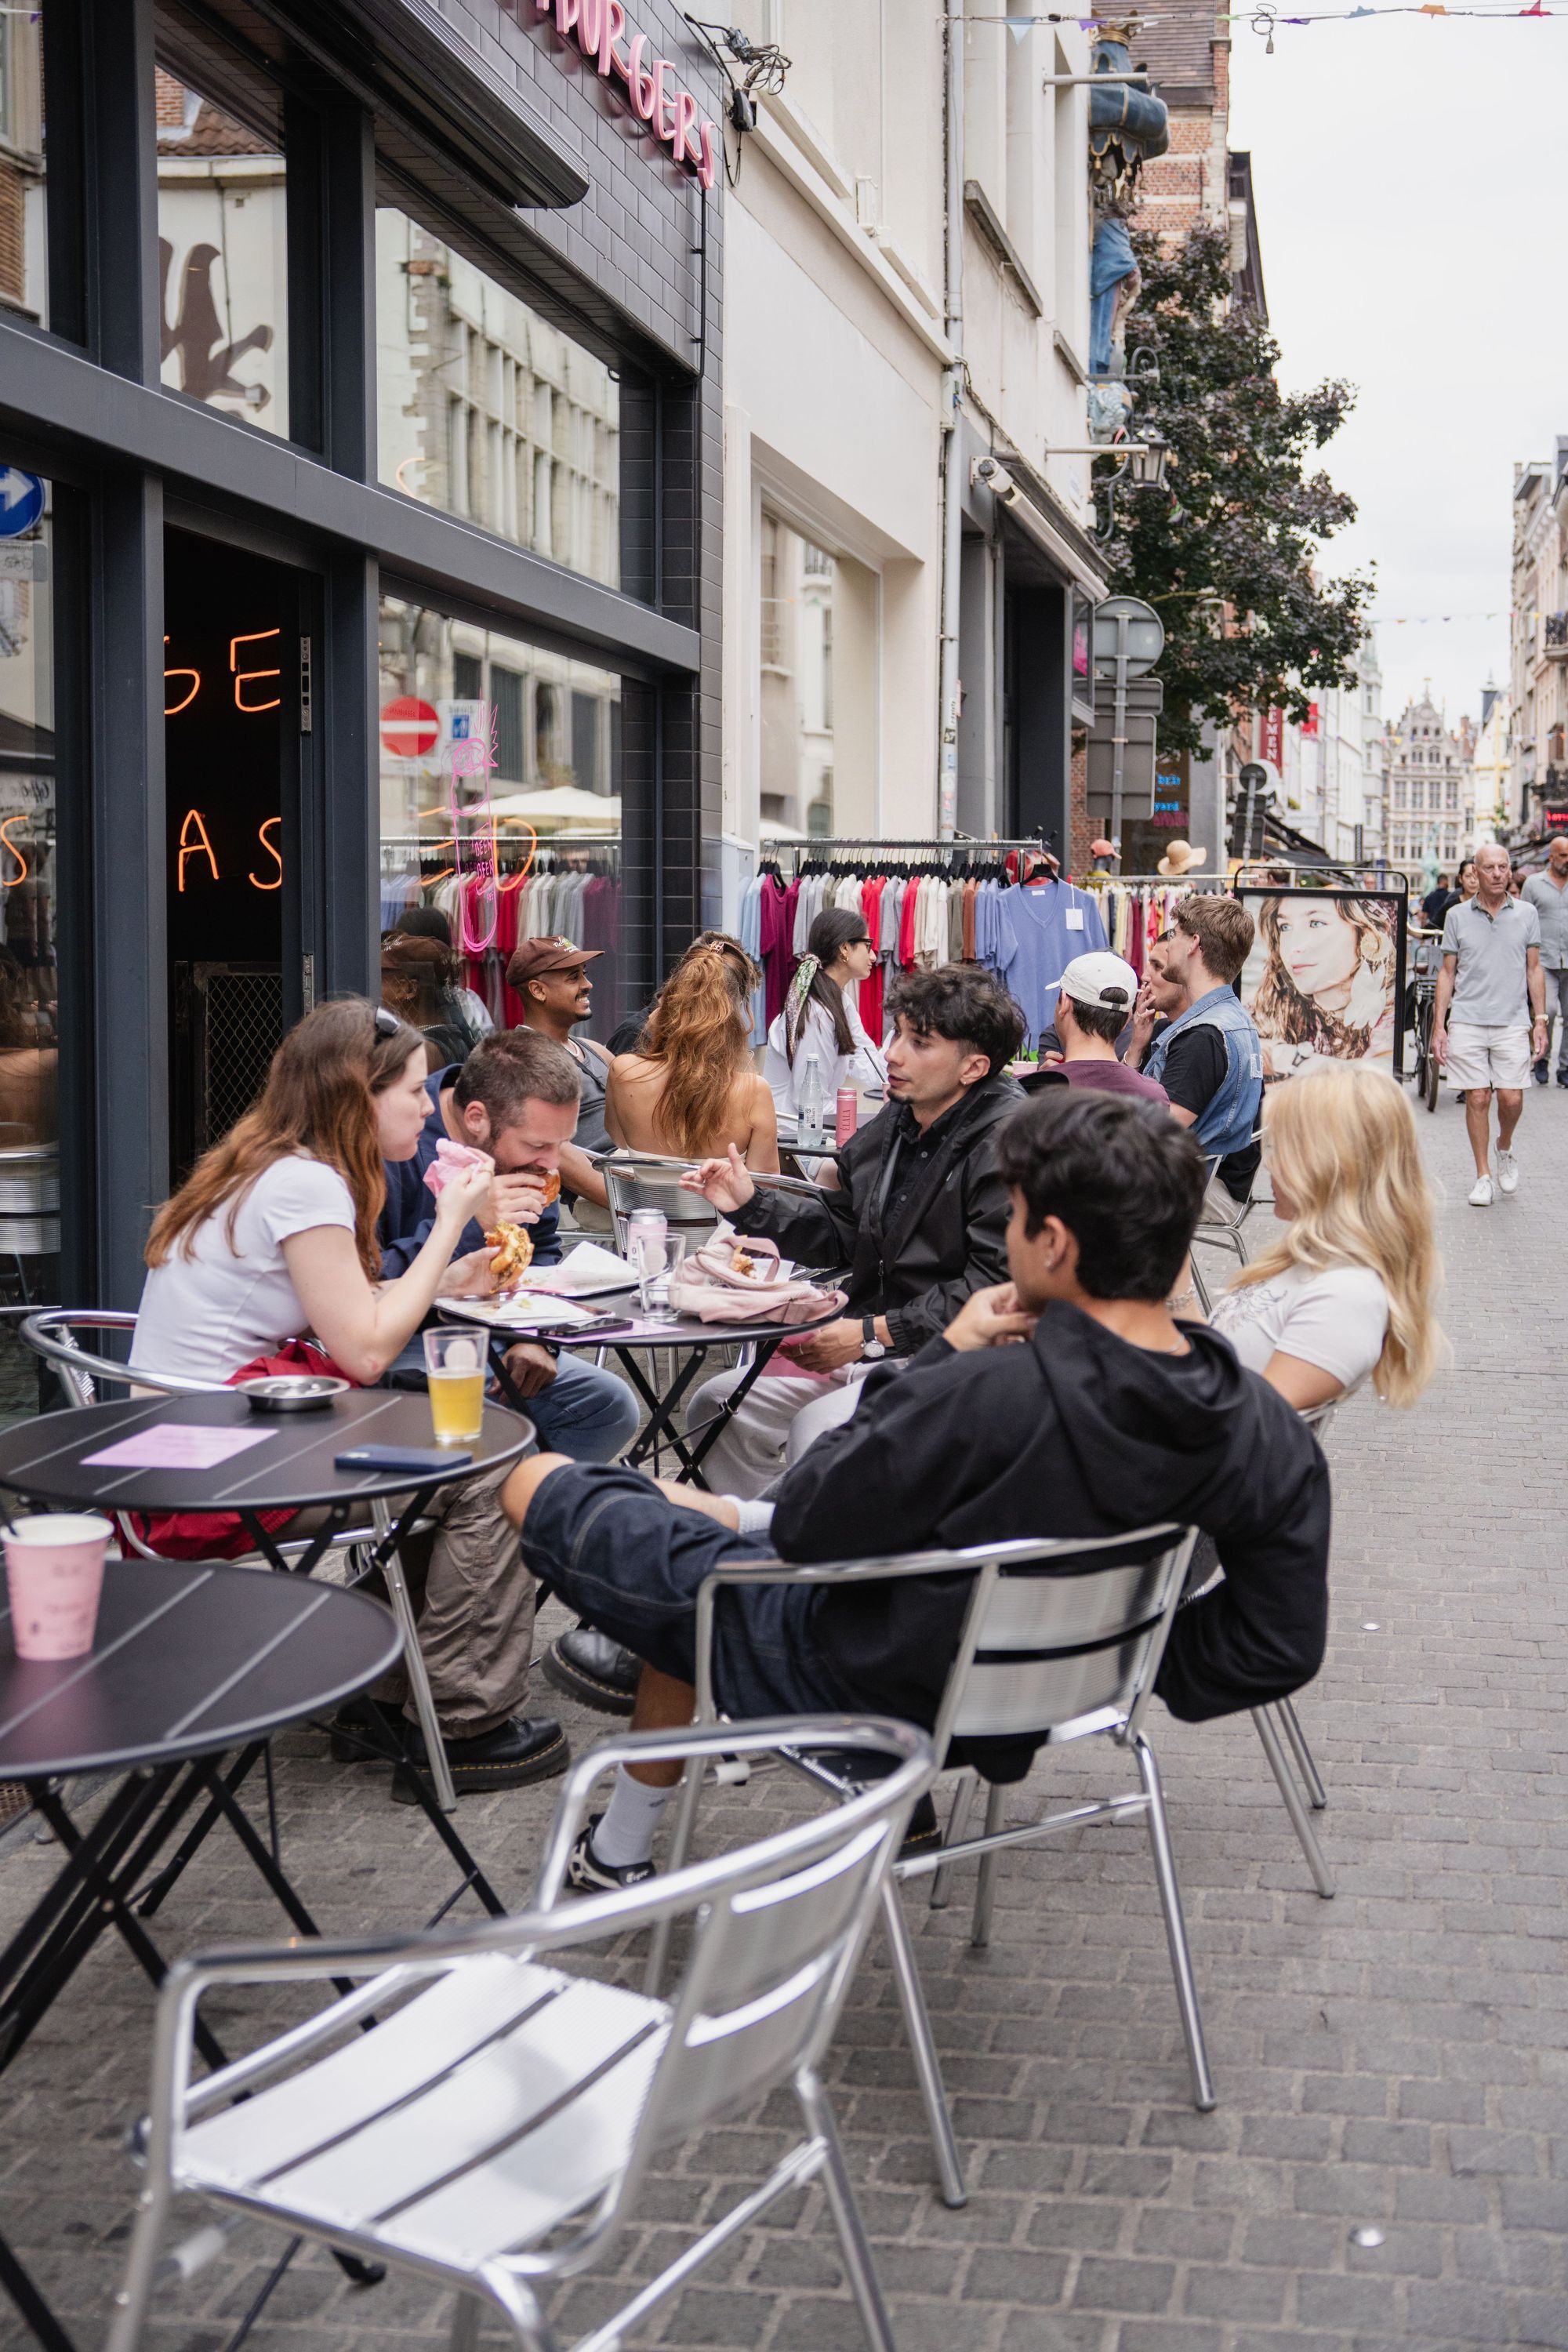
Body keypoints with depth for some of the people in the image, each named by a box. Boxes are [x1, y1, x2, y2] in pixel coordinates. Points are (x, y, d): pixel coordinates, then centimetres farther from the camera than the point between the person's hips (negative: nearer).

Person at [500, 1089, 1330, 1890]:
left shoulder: (982, 1398, -35)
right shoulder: (1271, 1432, -17)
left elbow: (804, 1528, -19)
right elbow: (1280, 1649, -7)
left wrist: (946, 1354, -12)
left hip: (852, 1683, -7)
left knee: (536, 1485, 7)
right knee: (695, 1507, 29)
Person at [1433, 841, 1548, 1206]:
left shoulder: (1526, 914, 6)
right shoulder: (1457, 916, 5)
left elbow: (1534, 970, 10)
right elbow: (1447, 973, 8)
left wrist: (1540, 1021, 3)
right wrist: (1438, 1025, 2)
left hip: (1513, 1023, 0)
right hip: (1466, 1022, 0)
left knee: (1512, 1098, -4)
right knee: (1477, 1099, 0)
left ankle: (1504, 1149, 27)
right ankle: (1483, 1176, 11)